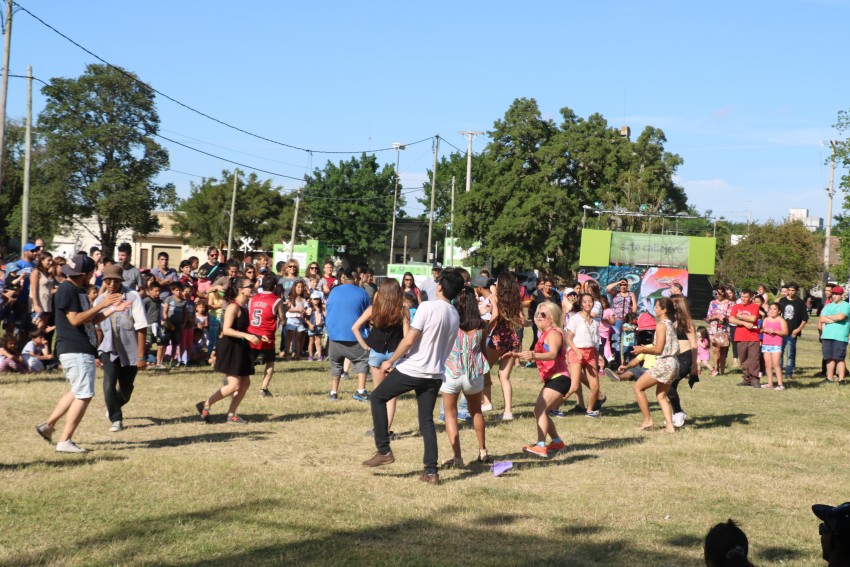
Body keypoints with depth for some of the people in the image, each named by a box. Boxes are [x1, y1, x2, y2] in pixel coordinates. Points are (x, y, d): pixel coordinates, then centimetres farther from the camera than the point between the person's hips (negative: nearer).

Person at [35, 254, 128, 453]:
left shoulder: (78, 291, 18)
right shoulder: (67, 290, -13)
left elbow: (91, 320, 19)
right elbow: (75, 319, -21)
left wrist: (112, 309, 8)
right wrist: (101, 305, -19)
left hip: (82, 350, 11)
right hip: (75, 351, -11)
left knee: (78, 392, 20)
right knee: (84, 395, -8)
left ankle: (48, 425, 25)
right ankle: (64, 441, -4)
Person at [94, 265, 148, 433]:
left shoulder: (133, 297, -14)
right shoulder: (100, 301, -1)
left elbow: (141, 327, -13)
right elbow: (98, 328, 13)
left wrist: (141, 356, -15)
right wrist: (96, 352, 16)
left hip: (130, 351, -2)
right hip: (109, 350, 2)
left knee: (126, 388, 10)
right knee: (109, 382, -19)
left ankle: (114, 406, 44)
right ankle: (116, 419, -4)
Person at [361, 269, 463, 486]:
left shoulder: (428, 307, -14)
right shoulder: (455, 316, 9)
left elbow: (409, 340, -16)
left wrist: (390, 362, -5)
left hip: (412, 370, -6)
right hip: (435, 374, 6)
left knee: (377, 397, 12)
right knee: (427, 420, 12)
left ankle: (384, 451, 9)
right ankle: (431, 471, 6)